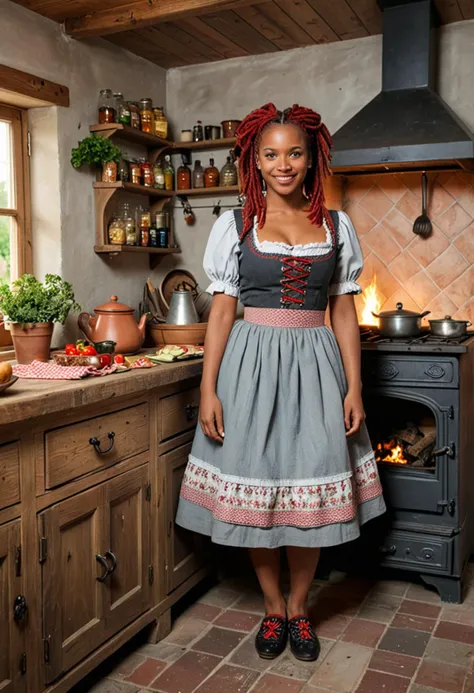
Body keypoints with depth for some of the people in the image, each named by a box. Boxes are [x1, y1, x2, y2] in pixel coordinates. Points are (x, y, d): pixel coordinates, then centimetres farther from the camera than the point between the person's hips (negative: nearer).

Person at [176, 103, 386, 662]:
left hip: (314, 364, 1)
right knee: (256, 486, 5)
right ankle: (273, 607, 27)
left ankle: (299, 608, 28)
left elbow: (344, 313, 6)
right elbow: (222, 311, 0)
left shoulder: (337, 227, 6)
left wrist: (354, 388, -1)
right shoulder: (234, 225, 2)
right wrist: (208, 390, -6)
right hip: (251, 362, -1)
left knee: (311, 488, 6)